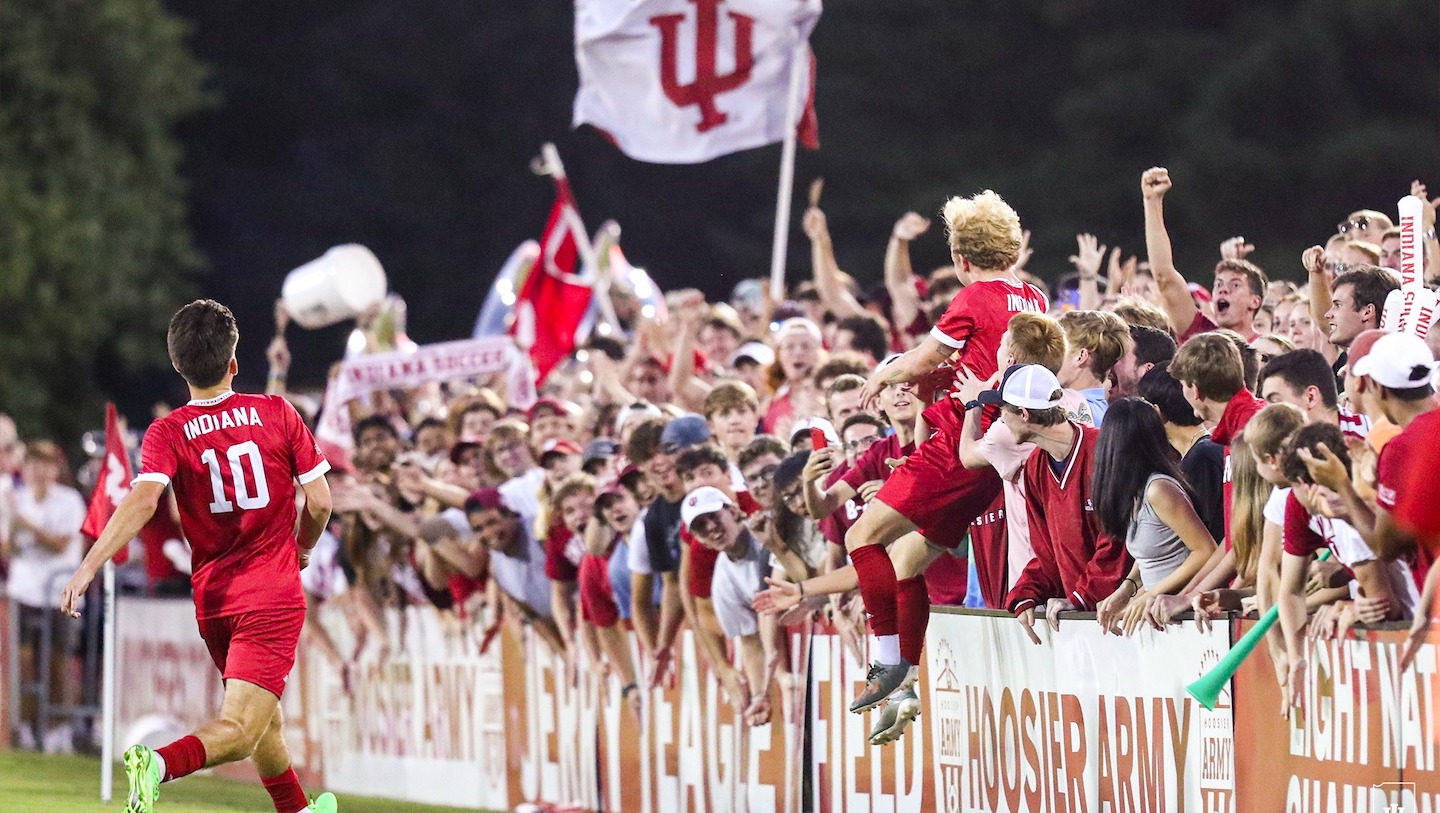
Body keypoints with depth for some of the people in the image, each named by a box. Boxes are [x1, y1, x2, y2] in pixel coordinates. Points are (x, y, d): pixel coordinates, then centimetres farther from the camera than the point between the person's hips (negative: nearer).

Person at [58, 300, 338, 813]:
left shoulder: (167, 434, -3)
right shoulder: (277, 414, -2)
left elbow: (142, 501, -20)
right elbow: (319, 502, -2)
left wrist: (87, 568, -26)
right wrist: (301, 550, 19)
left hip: (213, 599, 3)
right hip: (273, 595, -3)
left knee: (264, 716, 25)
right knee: (241, 729, -12)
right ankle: (161, 764, -39)